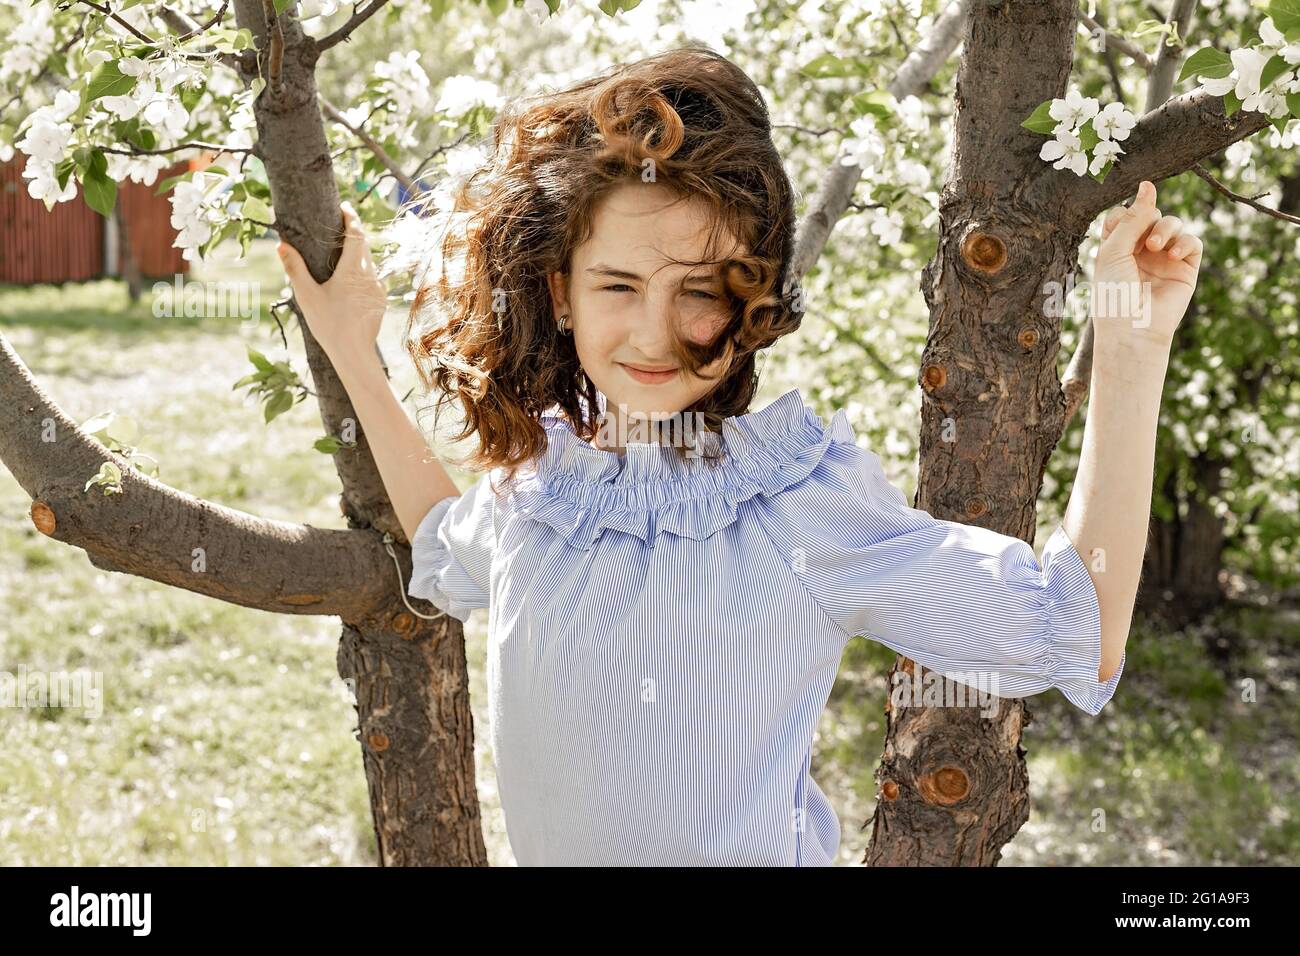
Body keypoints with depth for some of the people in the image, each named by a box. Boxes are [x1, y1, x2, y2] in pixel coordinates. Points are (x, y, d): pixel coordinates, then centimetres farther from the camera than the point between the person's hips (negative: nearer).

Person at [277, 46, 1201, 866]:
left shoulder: (805, 491, -22)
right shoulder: (533, 469, -7)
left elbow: (1079, 636, -22)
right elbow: (448, 555, 16)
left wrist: (1131, 355, -27)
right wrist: (355, 354, 10)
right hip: (548, 850, 5)